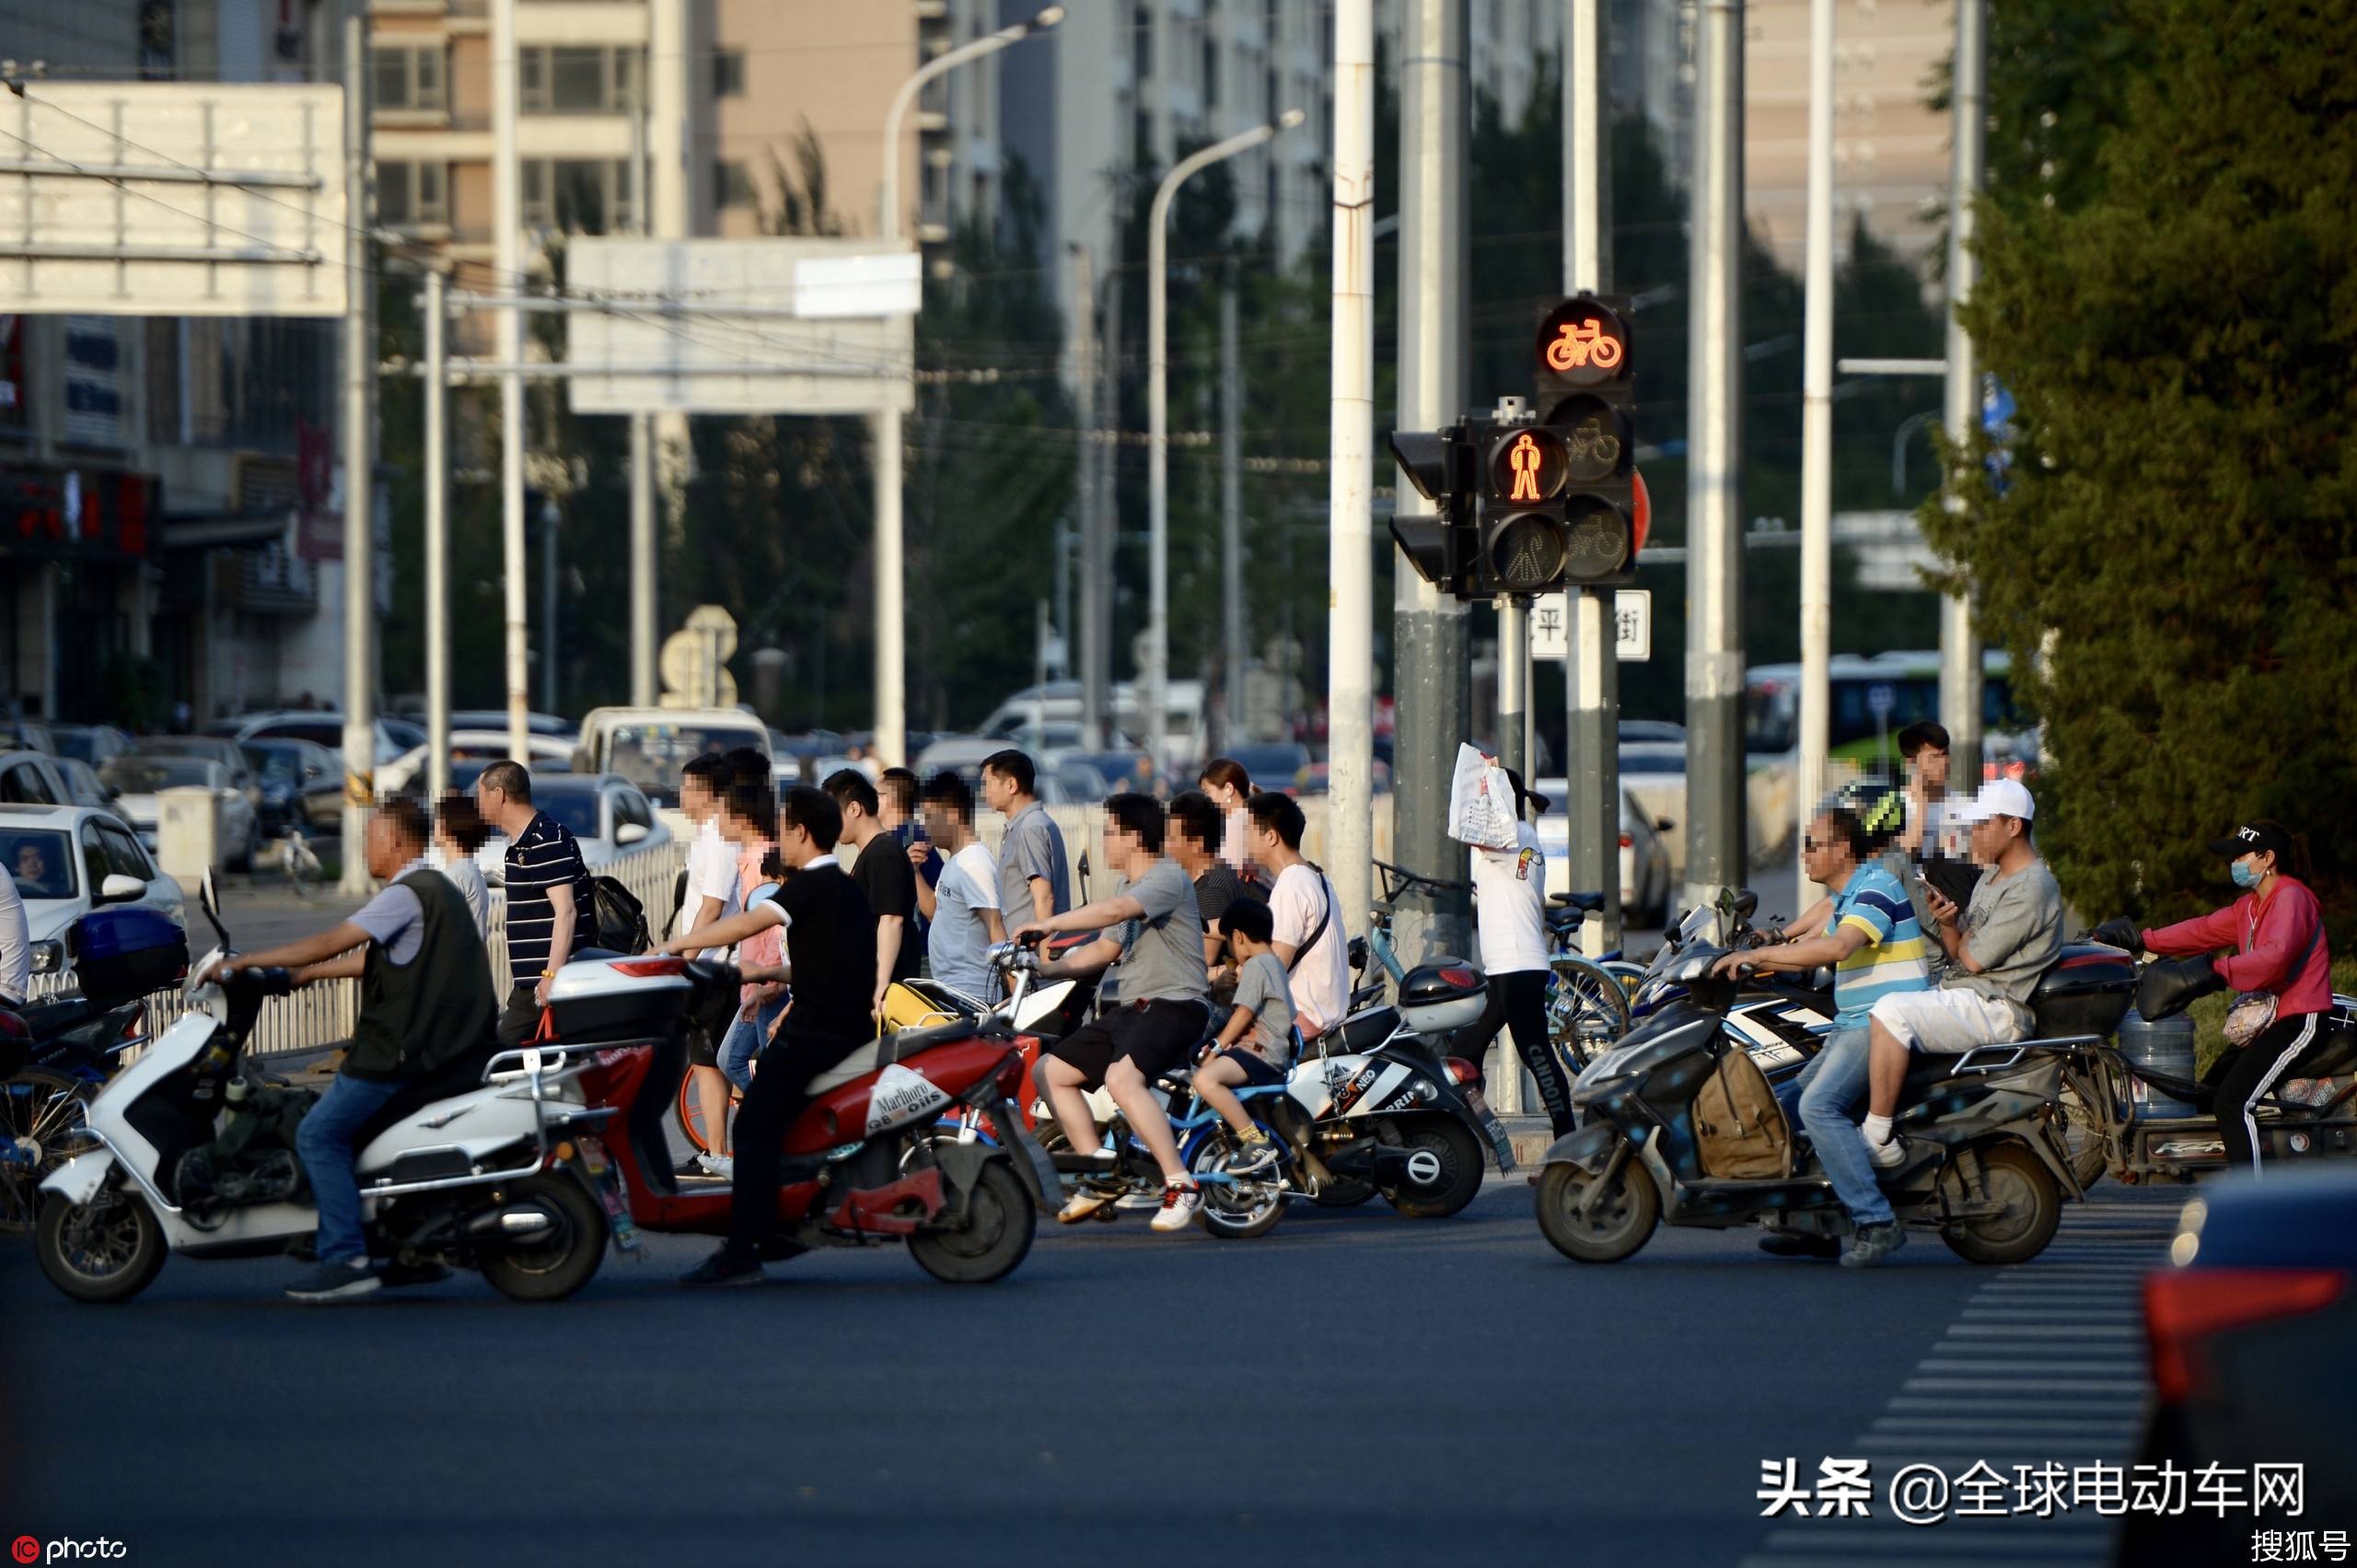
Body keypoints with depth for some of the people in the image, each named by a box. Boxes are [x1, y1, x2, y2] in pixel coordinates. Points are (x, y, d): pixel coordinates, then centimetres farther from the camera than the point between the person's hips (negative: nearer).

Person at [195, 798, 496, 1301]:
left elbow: (332, 944, -17)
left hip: (401, 1050, -10)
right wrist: (303, 974, 29)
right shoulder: (435, 889, 18)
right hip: (441, 1043, 10)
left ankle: (346, 1260, -16)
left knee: (320, 1135, -9)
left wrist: (245, 961, -12)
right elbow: (372, 959, 26)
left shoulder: (408, 894, -14)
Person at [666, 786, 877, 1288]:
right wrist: (766, 973, 21)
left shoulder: (811, 885, -11)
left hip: (816, 1033, -10)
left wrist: (678, 945, -12)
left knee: (755, 1125, -13)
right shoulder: (845, 888, 19)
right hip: (850, 1030, 10)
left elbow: (748, 923, -19)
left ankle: (741, 1253, -22)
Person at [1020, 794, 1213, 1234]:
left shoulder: (1166, 878, -11)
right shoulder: (1129, 886, 21)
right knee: (1050, 1070, 8)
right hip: (1128, 1009, 11)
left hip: (1173, 1004, -11)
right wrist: (1046, 970, 16)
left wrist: (1049, 924, -30)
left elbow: (1115, 910, -28)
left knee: (1122, 1077, -35)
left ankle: (1181, 1186, -34)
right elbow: (1107, 948, 26)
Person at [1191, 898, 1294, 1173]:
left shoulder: (1256, 965, -10)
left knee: (1205, 1079, -35)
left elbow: (1244, 1014, -15)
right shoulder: (1274, 963, 23)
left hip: (1260, 1054, -11)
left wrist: (1214, 1050, -12)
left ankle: (1257, 1143, -34)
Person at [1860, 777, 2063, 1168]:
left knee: (1891, 1012, -29)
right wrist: (1948, 924, -4)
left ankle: (1879, 1141, -27)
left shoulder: (2031, 889, -15)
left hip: (1997, 1008, -11)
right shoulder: (1991, 879, 18)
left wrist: (1962, 937, 5)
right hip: (1959, 996, 11)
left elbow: (1974, 959, -17)